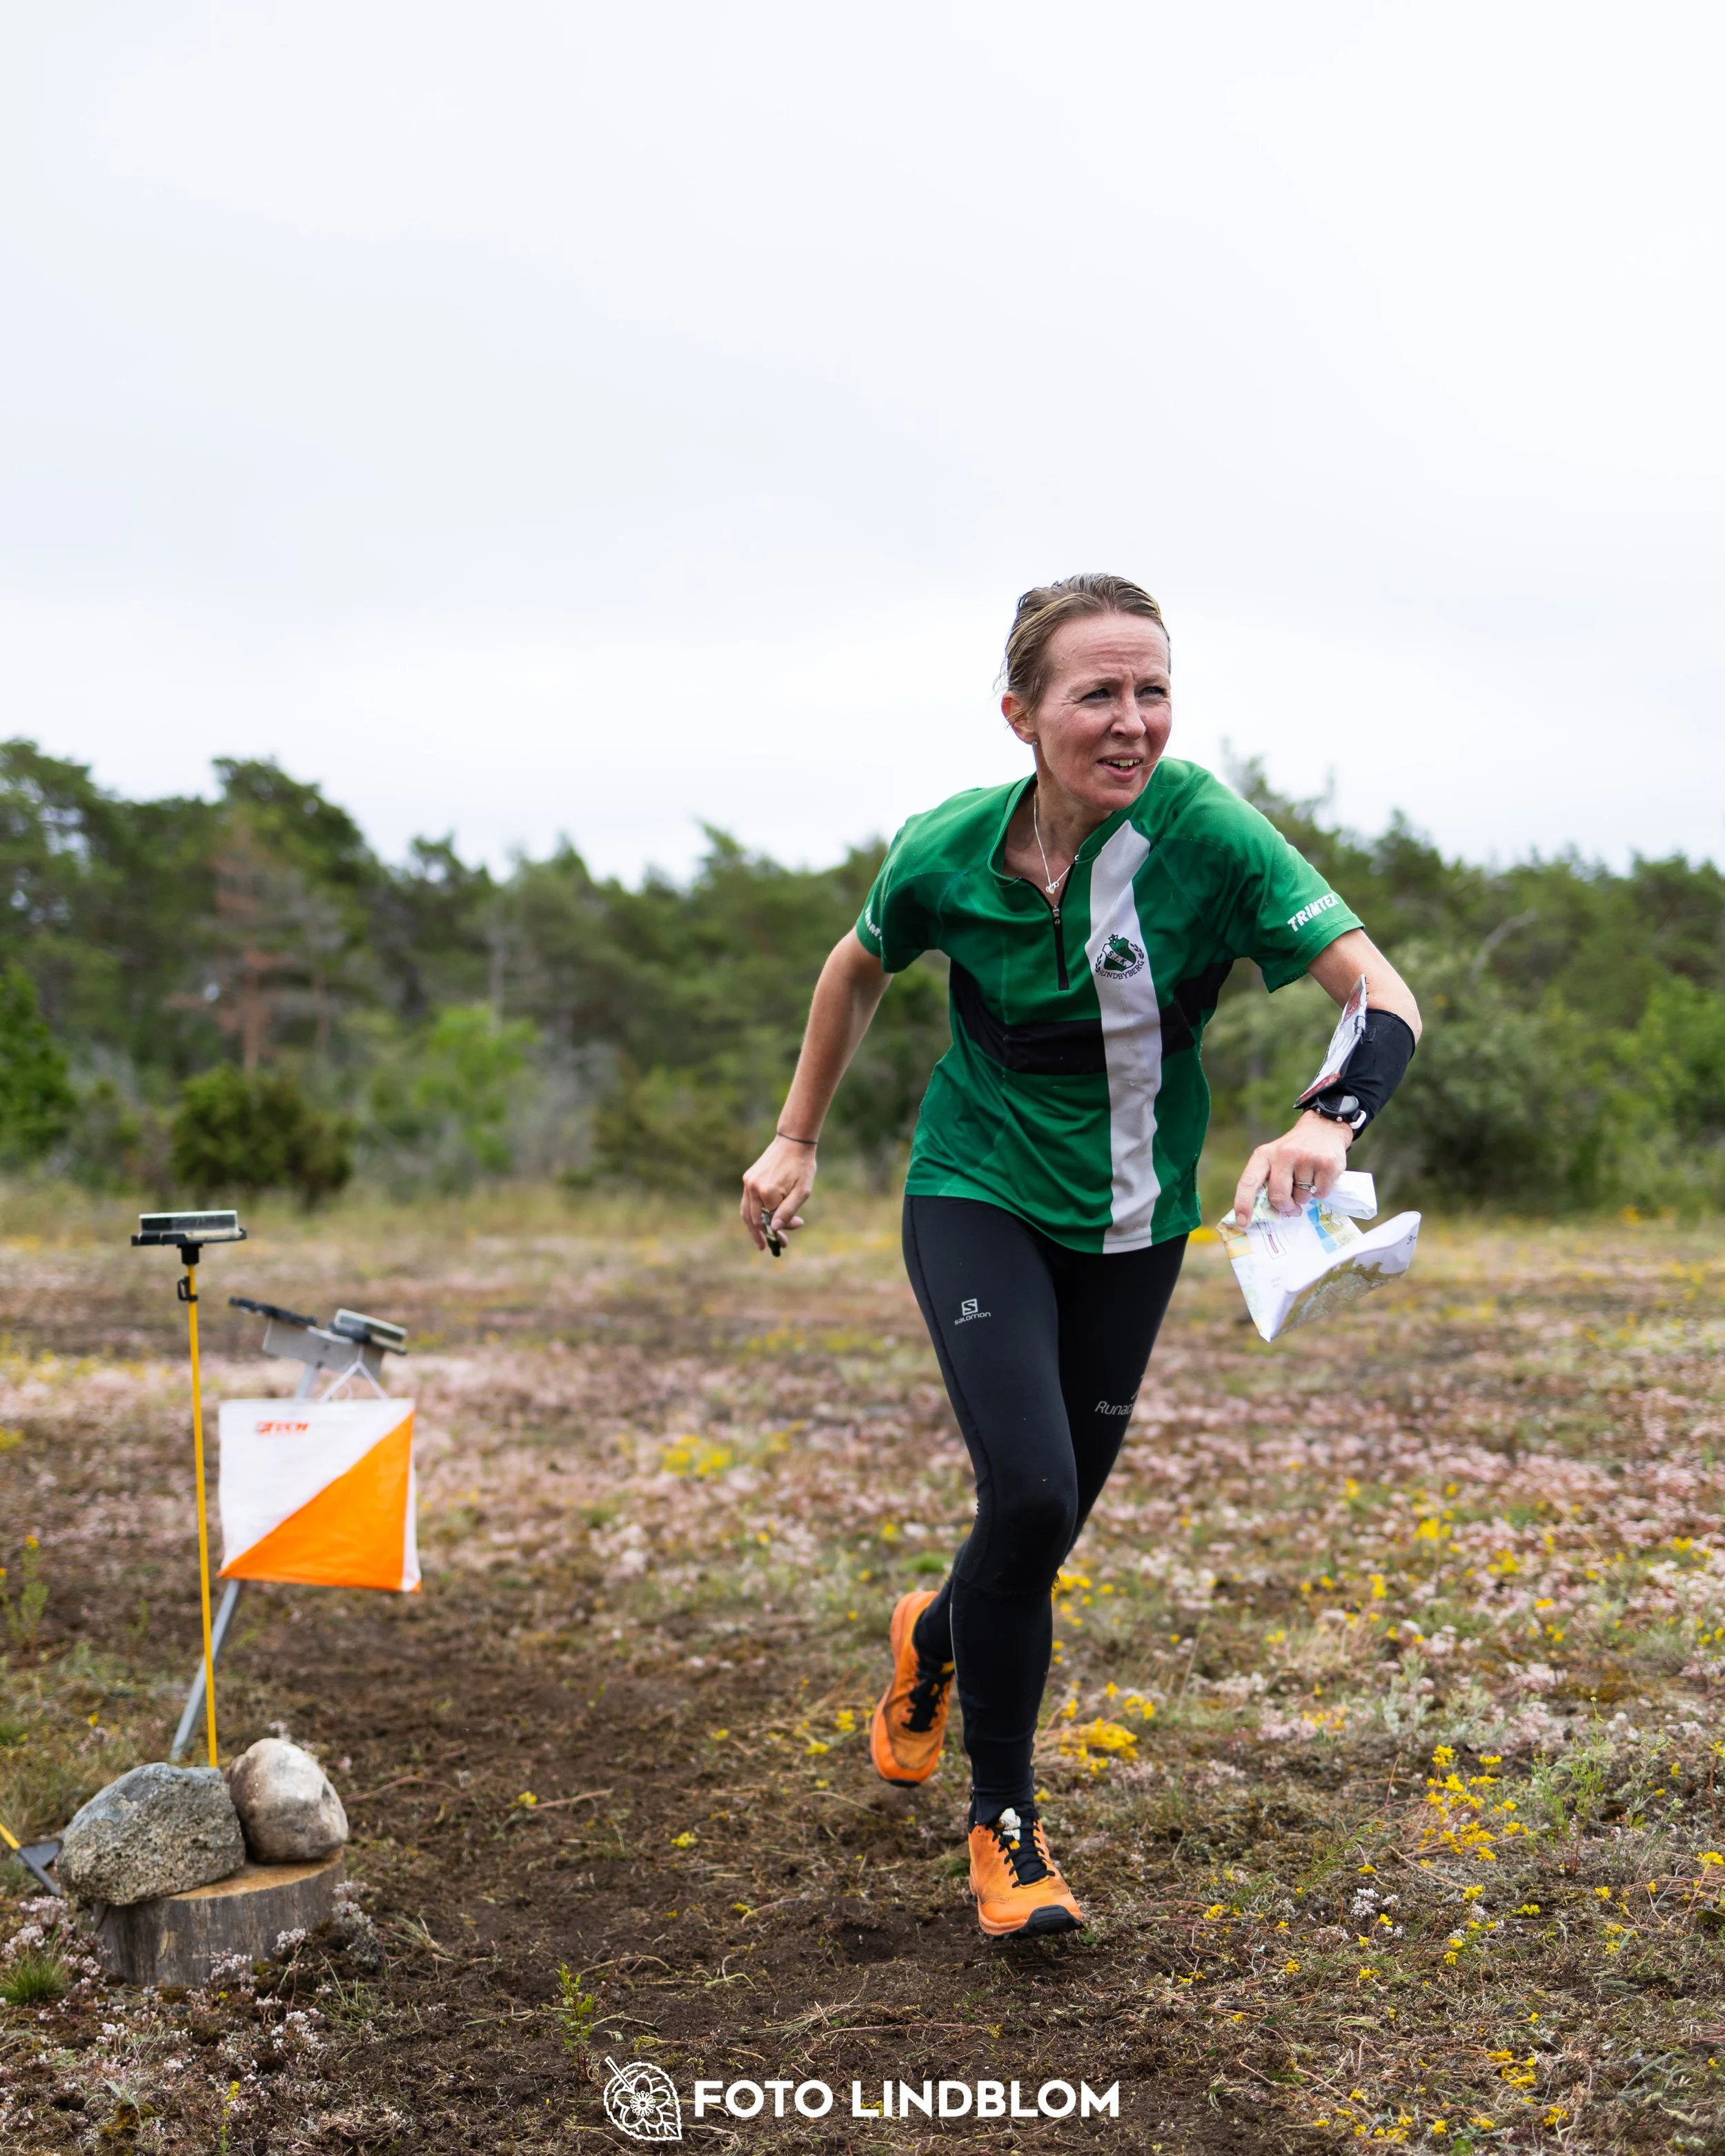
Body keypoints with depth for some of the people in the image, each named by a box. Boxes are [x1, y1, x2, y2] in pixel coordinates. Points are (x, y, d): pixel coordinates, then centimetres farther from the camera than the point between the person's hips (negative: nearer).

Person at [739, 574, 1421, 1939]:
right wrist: (798, 1139, 11)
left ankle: (934, 1642, 48)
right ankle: (1007, 1823, 4)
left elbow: (1384, 993, -28)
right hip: (980, 1197, -1)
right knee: (1028, 1495, -20)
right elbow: (860, 969, 7)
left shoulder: (1205, 831, -21)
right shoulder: (948, 854, -16)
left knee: (1051, 1527, 11)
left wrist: (1330, 1121, -47)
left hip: (1133, 1224, 2)